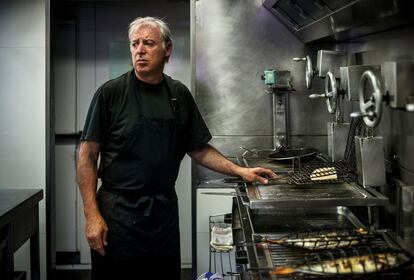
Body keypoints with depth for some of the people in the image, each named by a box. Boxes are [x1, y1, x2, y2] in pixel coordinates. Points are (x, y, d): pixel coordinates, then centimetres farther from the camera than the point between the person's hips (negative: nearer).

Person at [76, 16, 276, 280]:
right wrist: (92, 215, -13)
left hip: (165, 212, 4)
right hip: (118, 213, -3)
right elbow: (88, 155, -7)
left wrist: (240, 171, 1)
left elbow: (199, 149, 13)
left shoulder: (180, 95, 6)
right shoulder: (111, 93, -6)